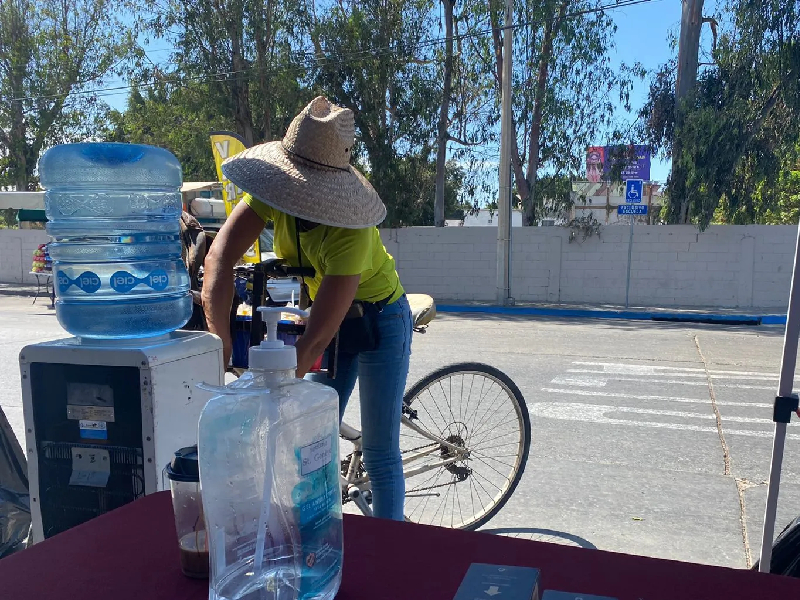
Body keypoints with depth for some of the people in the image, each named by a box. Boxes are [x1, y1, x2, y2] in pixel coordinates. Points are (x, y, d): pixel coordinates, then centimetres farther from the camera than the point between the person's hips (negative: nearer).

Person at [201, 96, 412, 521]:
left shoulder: (350, 231, -37)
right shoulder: (277, 192, -20)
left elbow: (316, 338, -36)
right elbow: (219, 258, -25)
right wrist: (219, 346, -31)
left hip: (377, 322, -5)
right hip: (326, 316, 6)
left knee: (379, 454, 0)